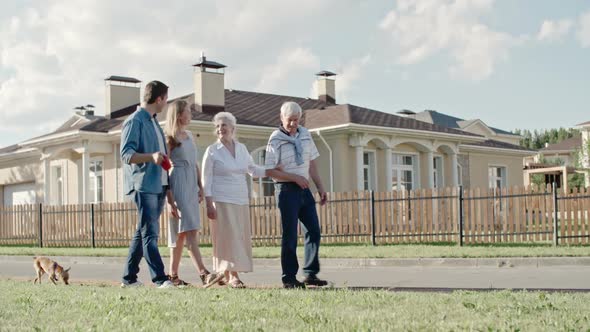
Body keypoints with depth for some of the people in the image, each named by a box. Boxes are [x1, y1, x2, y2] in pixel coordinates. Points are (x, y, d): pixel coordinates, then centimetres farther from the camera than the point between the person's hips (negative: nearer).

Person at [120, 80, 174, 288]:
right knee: (150, 233, -11)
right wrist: (151, 157, -28)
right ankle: (160, 279, -14)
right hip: (143, 185, -9)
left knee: (143, 232, 11)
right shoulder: (134, 121, -8)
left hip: (158, 184, 9)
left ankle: (129, 278, 17)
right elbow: (126, 154, -16)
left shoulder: (153, 122, 20)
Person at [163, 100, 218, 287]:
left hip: (191, 185, 8)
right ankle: (203, 274, -22)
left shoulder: (189, 136, 17)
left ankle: (173, 275, 13)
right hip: (178, 185, -8)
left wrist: (200, 187, 13)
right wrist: (170, 200, -16)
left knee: (182, 232, 8)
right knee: (190, 231, -14)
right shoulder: (169, 138, -6)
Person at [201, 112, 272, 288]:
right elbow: (206, 180, -4)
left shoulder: (241, 148, 12)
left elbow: (253, 170, 23)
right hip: (221, 201, -5)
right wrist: (209, 205, -11)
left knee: (240, 237, 3)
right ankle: (232, 275, -8)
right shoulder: (212, 151, -1)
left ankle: (226, 273, 12)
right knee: (228, 236, -10)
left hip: (241, 200, 5)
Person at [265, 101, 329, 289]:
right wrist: (295, 177, -16)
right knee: (290, 235, -4)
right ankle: (289, 278, 4)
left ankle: (310, 274, 13)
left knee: (314, 231, 4)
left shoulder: (305, 134, 10)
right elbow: (270, 170, -13)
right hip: (287, 189, -6)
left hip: (304, 189, 6)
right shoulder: (275, 139, -8)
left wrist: (320, 187, 11)